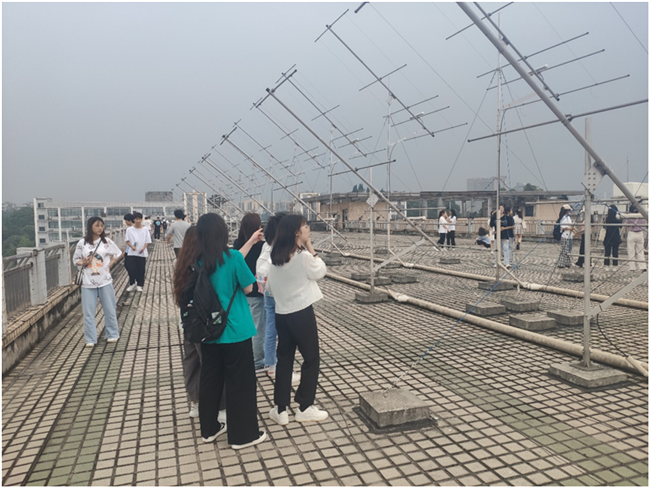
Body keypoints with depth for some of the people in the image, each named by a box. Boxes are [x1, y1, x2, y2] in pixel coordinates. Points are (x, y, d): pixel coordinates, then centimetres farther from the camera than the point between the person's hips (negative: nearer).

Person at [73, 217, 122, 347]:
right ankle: (90, 339, 13)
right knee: (88, 312, 3)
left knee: (109, 309, 8)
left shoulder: (107, 241, -1)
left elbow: (117, 254, 11)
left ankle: (112, 335, 22)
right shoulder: (82, 243, -2)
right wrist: (83, 263, -14)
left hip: (105, 281, 0)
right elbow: (76, 260, 6)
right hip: (88, 282, 0)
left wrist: (109, 264, 0)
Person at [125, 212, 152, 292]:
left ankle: (139, 285, 18)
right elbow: (127, 240, 2)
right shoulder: (129, 230, 1)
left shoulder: (145, 230, 0)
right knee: (132, 269, -4)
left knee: (141, 270, 5)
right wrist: (132, 246, -16)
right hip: (132, 253, 0)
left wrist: (143, 248, -16)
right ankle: (132, 284, 15)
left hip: (142, 253, 0)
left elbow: (147, 241, 1)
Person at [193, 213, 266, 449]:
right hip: (234, 330, -6)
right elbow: (248, 288, -7)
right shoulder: (232, 257, -18)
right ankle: (242, 434, 17)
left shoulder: (198, 262, 0)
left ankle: (209, 428, 32)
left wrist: (250, 242, 17)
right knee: (240, 382, 6)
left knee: (209, 378, 18)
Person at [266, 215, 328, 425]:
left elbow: (269, 285, 9)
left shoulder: (276, 257, 3)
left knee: (284, 359, 14)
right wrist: (311, 249, -3)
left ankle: (280, 409, 19)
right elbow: (321, 271, -1)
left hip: (281, 313, 6)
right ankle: (305, 408, 16)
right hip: (302, 312, -6)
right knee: (311, 358, 9)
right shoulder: (303, 256, -17)